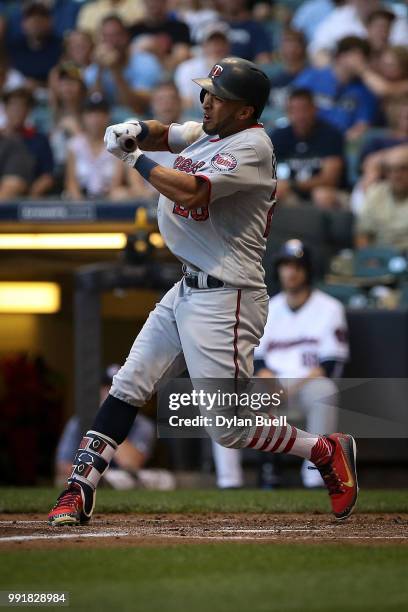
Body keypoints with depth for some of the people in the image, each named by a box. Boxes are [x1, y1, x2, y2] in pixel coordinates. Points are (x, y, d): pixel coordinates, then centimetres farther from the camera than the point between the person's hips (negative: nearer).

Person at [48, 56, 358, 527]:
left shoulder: (253, 145, -17)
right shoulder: (209, 132, 10)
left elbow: (190, 192, -27)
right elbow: (163, 136, 23)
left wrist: (135, 158, -15)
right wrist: (136, 131, -2)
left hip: (225, 300, -9)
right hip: (187, 290, 9)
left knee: (227, 428, -8)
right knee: (127, 387, 5)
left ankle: (328, 452, 10)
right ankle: (78, 492, 8)